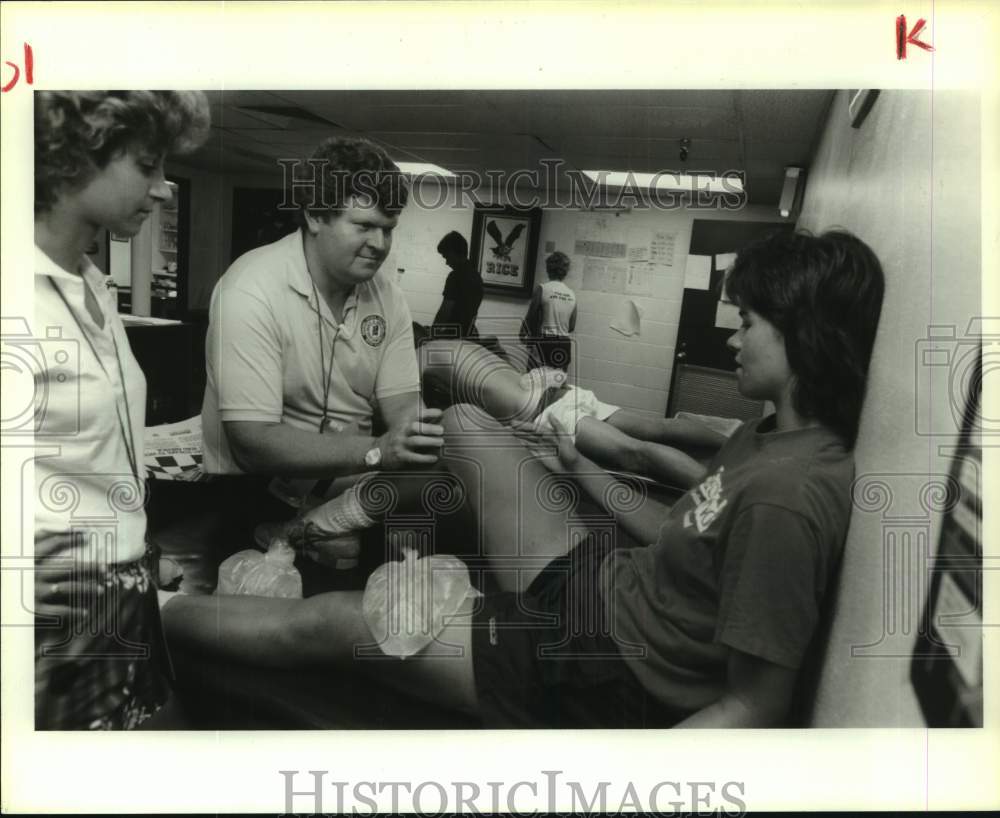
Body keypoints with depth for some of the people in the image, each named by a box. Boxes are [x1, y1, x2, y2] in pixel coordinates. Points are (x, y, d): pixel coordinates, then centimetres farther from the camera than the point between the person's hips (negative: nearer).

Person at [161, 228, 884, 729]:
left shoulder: (787, 496, -29)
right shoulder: (768, 435, 1)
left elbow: (756, 708, -26)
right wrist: (579, 463, 15)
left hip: (612, 675, -8)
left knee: (331, 624, -3)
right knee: (465, 423, 6)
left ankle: (154, 610, 22)